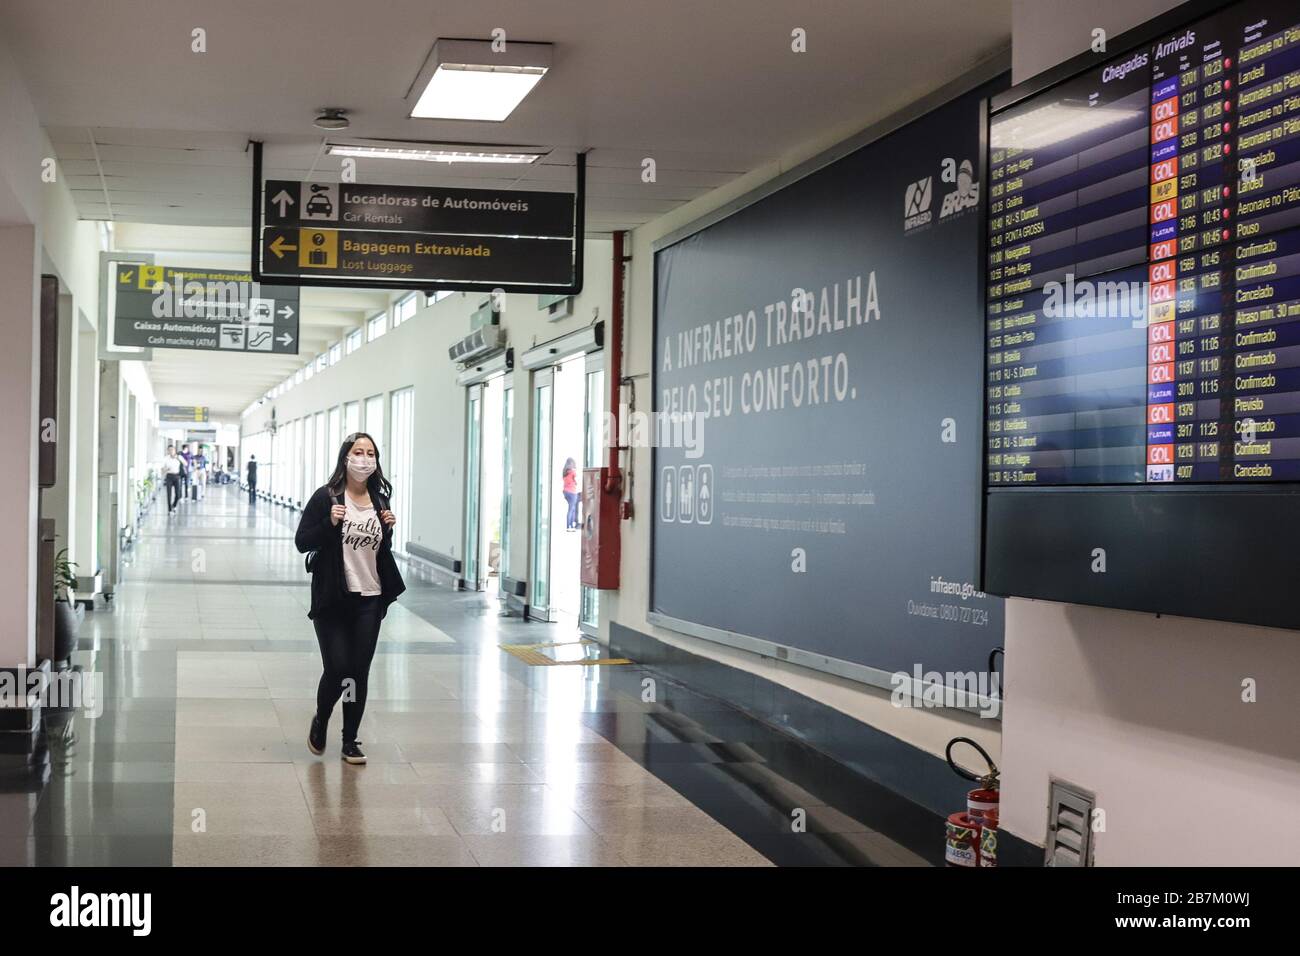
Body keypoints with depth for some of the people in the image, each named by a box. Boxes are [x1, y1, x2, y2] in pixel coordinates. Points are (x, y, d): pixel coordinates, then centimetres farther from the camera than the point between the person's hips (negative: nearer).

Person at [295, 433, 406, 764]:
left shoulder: (380, 500, 7)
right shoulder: (326, 497, -7)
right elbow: (302, 541, -7)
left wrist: (389, 528, -1)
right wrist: (330, 523, -22)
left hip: (369, 600, 4)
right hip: (332, 598, -4)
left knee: (359, 672, 6)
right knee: (337, 668, -6)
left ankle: (350, 740, 19)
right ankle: (320, 720, 24)